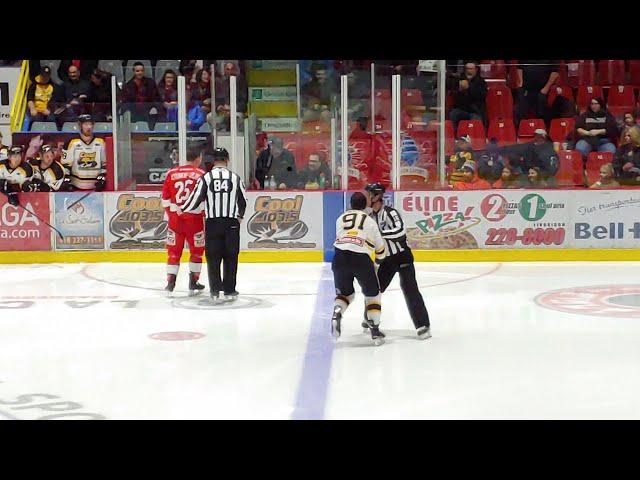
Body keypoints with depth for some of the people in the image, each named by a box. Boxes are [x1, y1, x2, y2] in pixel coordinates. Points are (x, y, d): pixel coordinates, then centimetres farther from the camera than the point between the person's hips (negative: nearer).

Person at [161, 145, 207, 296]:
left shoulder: (172, 173, 3)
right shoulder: (201, 174, -7)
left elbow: (165, 197, 6)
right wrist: (206, 217, 2)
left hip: (175, 216, 3)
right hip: (194, 217, -3)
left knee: (174, 250, 10)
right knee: (196, 250, 12)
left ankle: (170, 282, 6)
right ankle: (193, 282, 15)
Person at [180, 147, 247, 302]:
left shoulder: (206, 178, -4)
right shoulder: (235, 178, 1)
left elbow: (195, 198, -3)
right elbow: (243, 200, 12)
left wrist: (182, 210, 15)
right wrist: (240, 215, 30)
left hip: (212, 222, 0)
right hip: (231, 222, 1)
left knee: (213, 257, 7)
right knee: (230, 257, 8)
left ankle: (215, 291, 5)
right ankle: (229, 291, 10)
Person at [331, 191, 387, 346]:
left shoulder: (340, 219, 21)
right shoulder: (370, 221, 16)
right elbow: (380, 248, 23)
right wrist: (379, 259, 44)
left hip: (340, 257, 2)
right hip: (362, 259, -2)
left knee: (345, 292, 22)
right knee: (372, 294, 17)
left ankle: (336, 315, -6)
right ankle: (374, 330, 11)